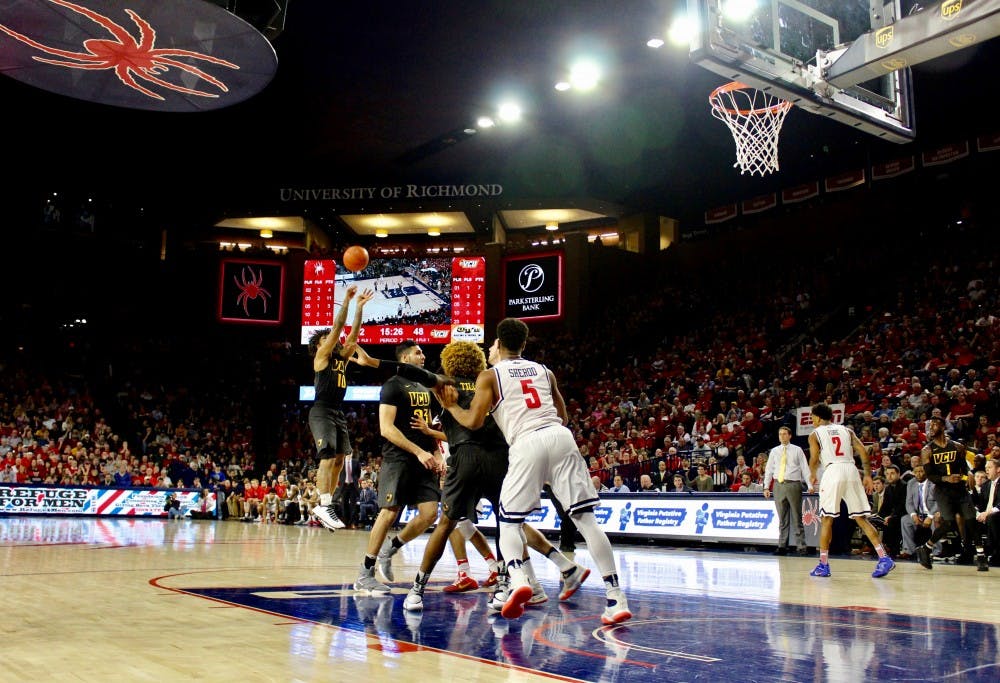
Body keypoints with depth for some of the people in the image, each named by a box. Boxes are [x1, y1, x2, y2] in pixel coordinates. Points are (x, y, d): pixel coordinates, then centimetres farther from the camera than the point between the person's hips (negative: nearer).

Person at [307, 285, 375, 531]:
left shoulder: (342, 357, 16)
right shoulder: (322, 355, -2)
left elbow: (353, 334, 8)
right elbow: (337, 328, -11)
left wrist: (359, 307, 3)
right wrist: (346, 301, -13)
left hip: (338, 413, 8)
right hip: (322, 412, -8)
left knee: (339, 459, 6)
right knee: (328, 457, -18)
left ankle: (325, 505, 13)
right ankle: (325, 506, -21)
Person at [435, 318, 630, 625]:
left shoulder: (489, 375, 14)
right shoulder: (544, 370, 26)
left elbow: (473, 421, 7)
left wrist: (451, 406, 24)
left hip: (527, 444, -3)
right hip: (560, 437, 3)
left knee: (509, 522, 9)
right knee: (585, 519, 3)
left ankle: (518, 580, -19)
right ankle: (616, 599, -4)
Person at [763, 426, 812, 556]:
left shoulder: (797, 450, 5)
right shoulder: (774, 451, 13)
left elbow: (805, 468, 2)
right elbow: (769, 469, 13)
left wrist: (810, 485, -8)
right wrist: (766, 487, 5)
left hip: (793, 485, -3)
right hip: (779, 485, 3)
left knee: (796, 517, -1)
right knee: (782, 518, 6)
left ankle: (801, 546, 3)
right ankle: (782, 546, 11)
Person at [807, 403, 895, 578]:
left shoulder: (815, 434, 10)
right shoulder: (846, 430, 22)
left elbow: (814, 459, 2)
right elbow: (863, 452, 10)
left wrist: (812, 475, 20)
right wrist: (868, 475, 13)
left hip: (833, 471, -4)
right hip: (851, 470, 4)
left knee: (826, 519, 5)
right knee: (861, 518, 8)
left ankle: (823, 564, 6)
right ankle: (884, 558, -3)